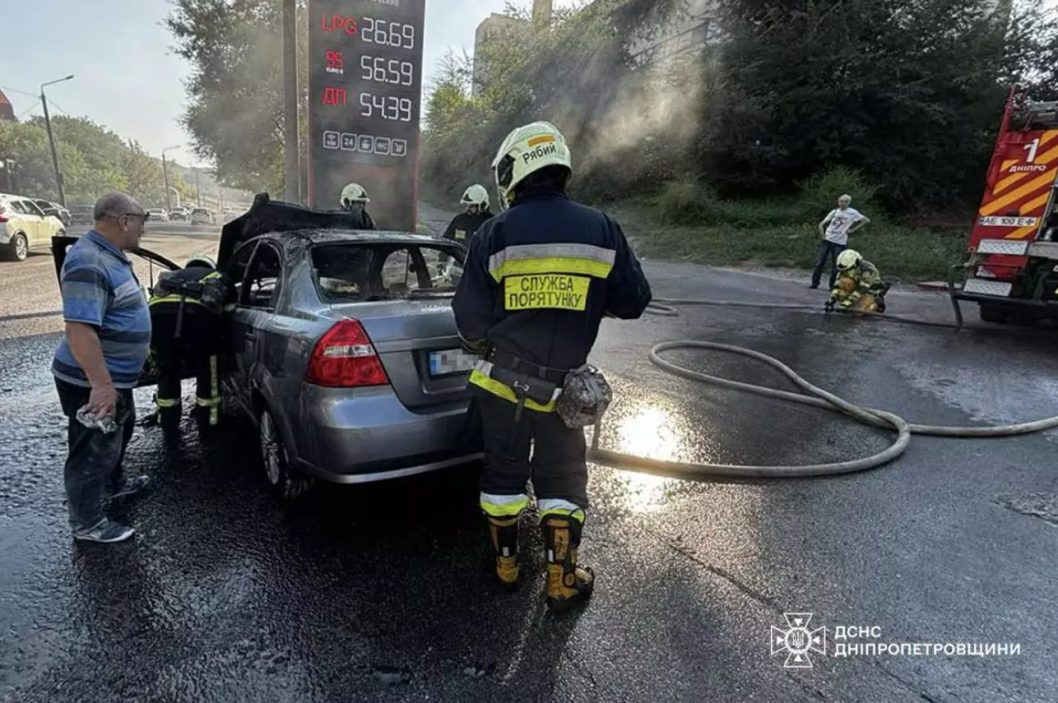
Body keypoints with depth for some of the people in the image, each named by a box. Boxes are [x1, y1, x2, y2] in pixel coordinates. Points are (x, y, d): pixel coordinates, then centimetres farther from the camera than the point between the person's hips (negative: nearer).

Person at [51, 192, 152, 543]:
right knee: (93, 451, 5)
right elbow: (79, 328, -32)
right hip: (92, 383, -10)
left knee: (119, 433, 28)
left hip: (116, 376, 10)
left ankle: (111, 486, 49)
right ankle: (87, 523, 21)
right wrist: (101, 384, -33)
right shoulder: (89, 263, -26)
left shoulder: (109, 255, 7)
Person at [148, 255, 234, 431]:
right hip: (199, 311, -2)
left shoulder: (169, 276, 42)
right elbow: (228, 315, 33)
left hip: (159, 310, 3)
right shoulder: (219, 279, 35)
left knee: (167, 370, 21)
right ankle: (208, 423, 26)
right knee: (207, 370, 16)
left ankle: (168, 423, 32)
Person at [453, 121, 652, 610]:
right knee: (562, 480, 17)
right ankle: (562, 580, 22)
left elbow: (470, 319, -6)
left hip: (500, 381, 0)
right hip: (562, 385, 0)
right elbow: (634, 302, 3)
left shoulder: (496, 233, -7)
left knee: (503, 472, 18)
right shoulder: (601, 229, -3)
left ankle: (506, 564, 33)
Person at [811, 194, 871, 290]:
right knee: (820, 263, -2)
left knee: (835, 267, -1)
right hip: (827, 240, 3)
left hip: (840, 243, -2)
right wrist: (823, 236, 0)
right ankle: (815, 283, 6)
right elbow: (821, 224, 13)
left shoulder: (852, 213, 0)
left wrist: (852, 230, -5)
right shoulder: (834, 212, 9)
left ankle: (832, 286, 9)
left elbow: (866, 221, -2)